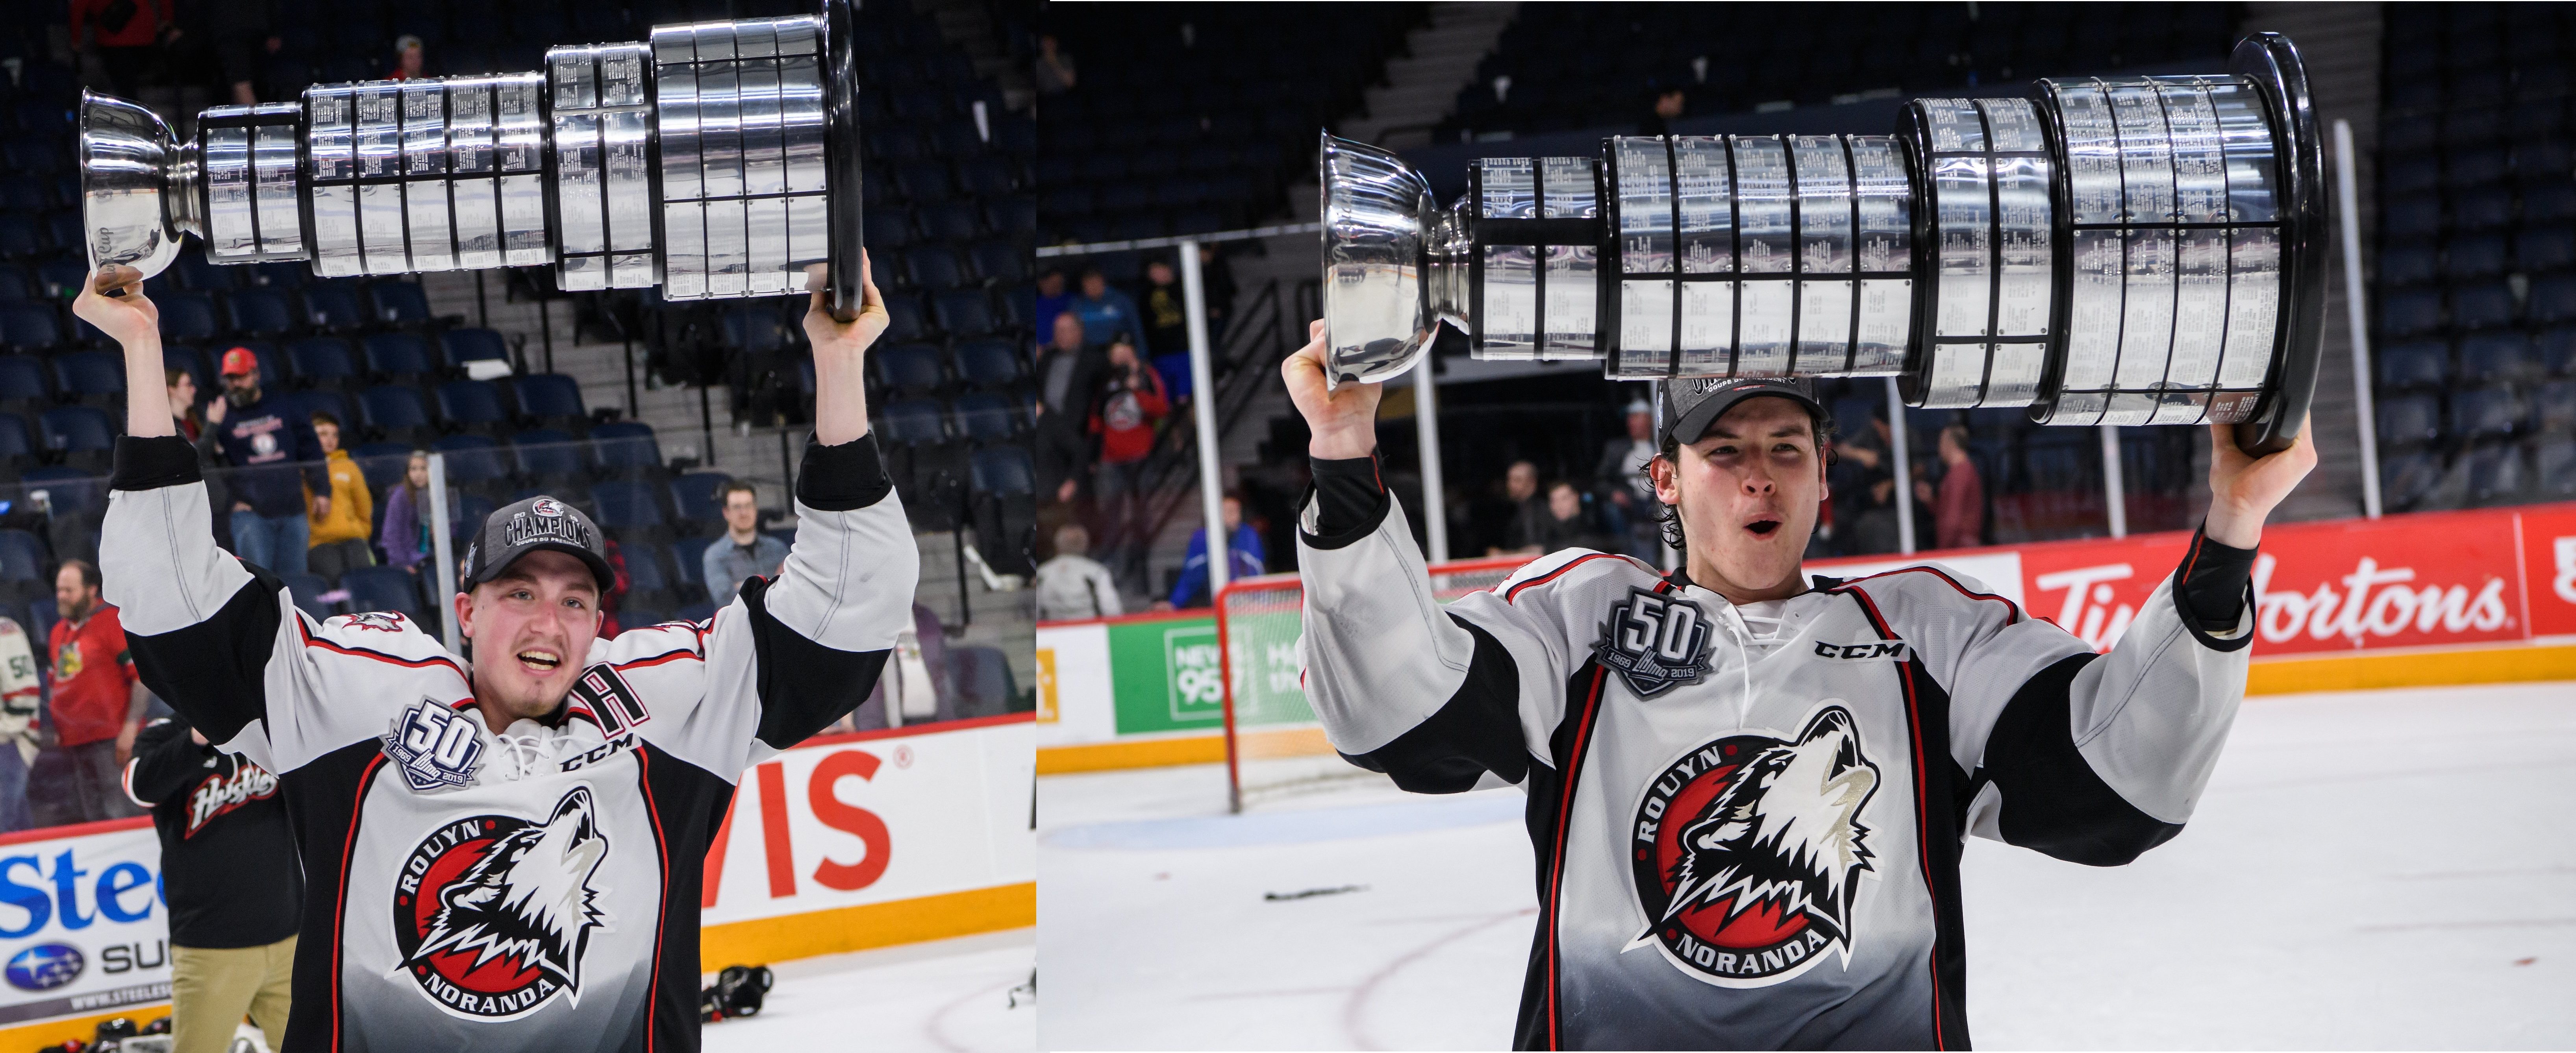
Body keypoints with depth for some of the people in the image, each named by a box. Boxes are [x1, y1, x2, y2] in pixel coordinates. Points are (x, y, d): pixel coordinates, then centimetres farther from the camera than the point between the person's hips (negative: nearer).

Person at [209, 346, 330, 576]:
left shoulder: (286, 408, 13)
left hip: (293, 512, 3)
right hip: (251, 513, -3)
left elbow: (311, 451, 16)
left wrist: (322, 491, 8)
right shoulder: (222, 418, 6)